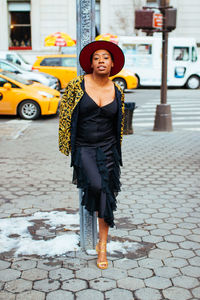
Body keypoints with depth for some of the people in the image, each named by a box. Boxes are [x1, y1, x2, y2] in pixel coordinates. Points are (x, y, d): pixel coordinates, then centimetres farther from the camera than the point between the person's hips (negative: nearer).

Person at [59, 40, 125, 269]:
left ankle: (102, 245, 14)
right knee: (96, 186, -24)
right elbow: (65, 113, 1)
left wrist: (116, 151, 17)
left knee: (106, 193, 1)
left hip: (107, 148, 3)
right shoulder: (77, 85, -5)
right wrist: (66, 145, 0)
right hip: (83, 147, -2)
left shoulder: (117, 92, 3)